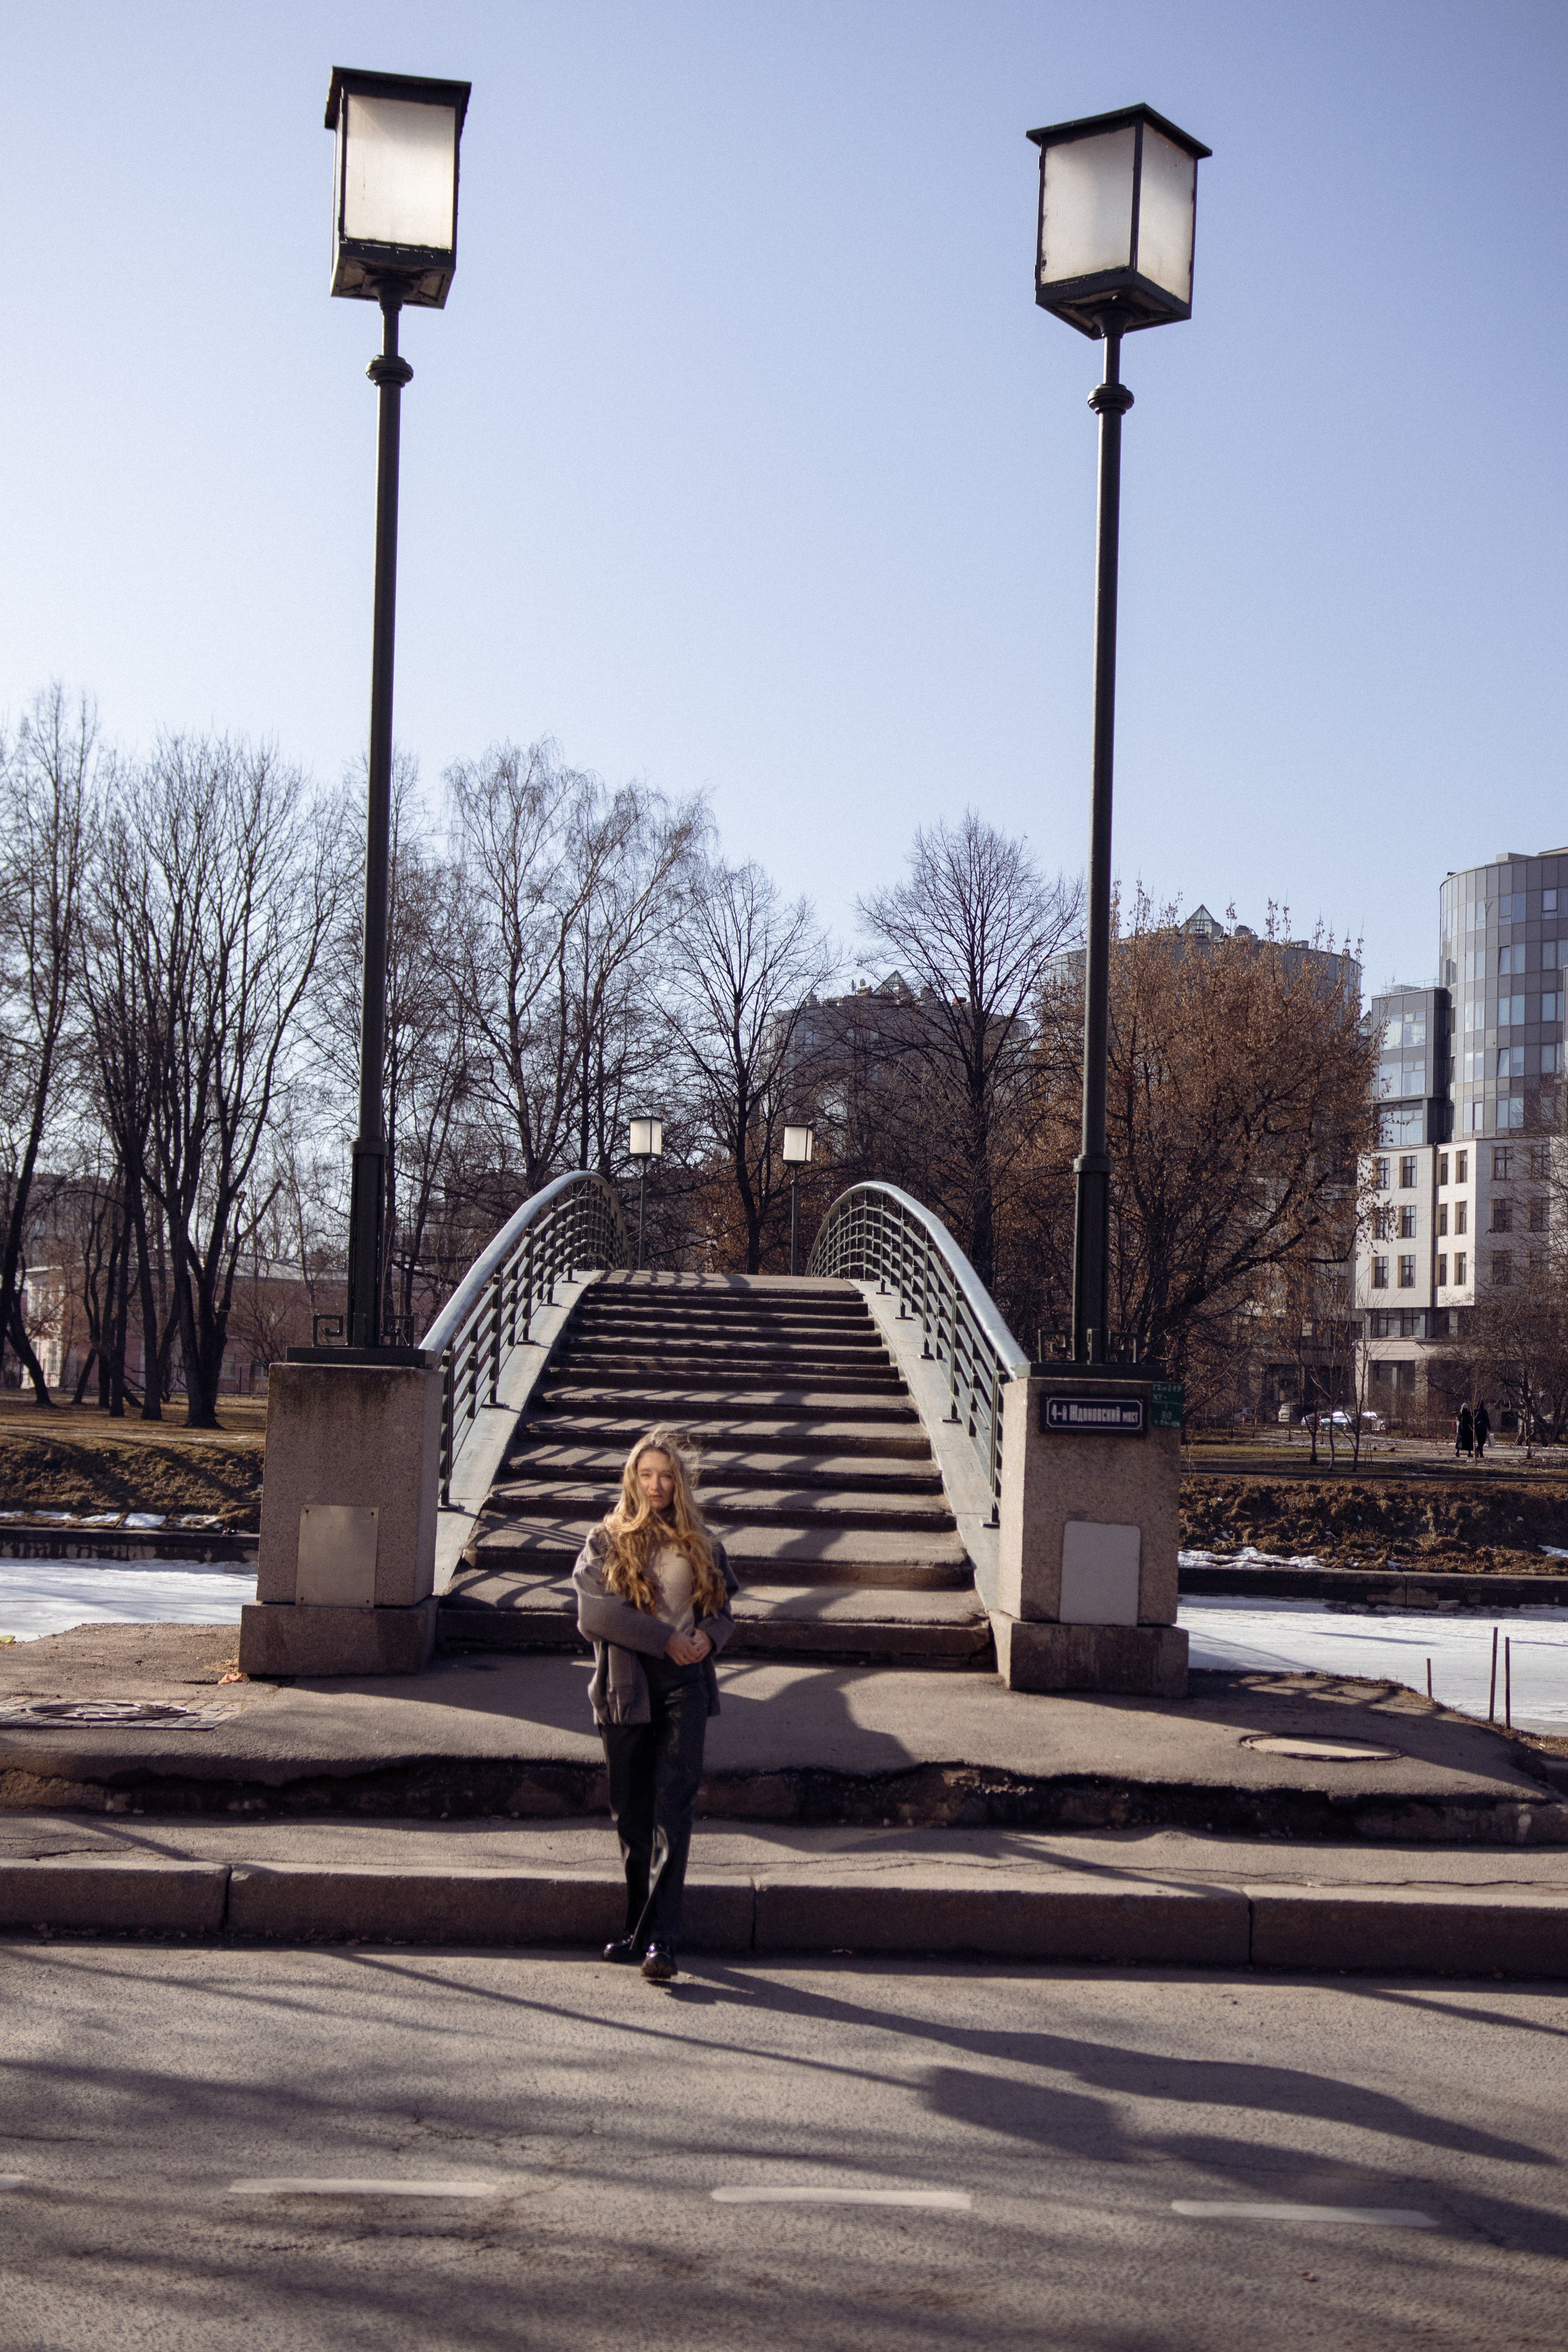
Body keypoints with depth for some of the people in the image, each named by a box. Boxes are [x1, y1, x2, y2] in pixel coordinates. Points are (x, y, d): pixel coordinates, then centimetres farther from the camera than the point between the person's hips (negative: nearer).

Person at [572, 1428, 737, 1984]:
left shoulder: (698, 1543, 14)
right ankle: (640, 1929, 20)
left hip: (685, 1686, 0)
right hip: (626, 1685, 0)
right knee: (631, 1813, 6)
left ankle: (660, 1938, -18)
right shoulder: (607, 1541, 6)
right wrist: (666, 1638, -13)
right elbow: (593, 1611, -8)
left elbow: (723, 1606, 18)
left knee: (673, 1804, -12)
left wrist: (708, 1635, -5)